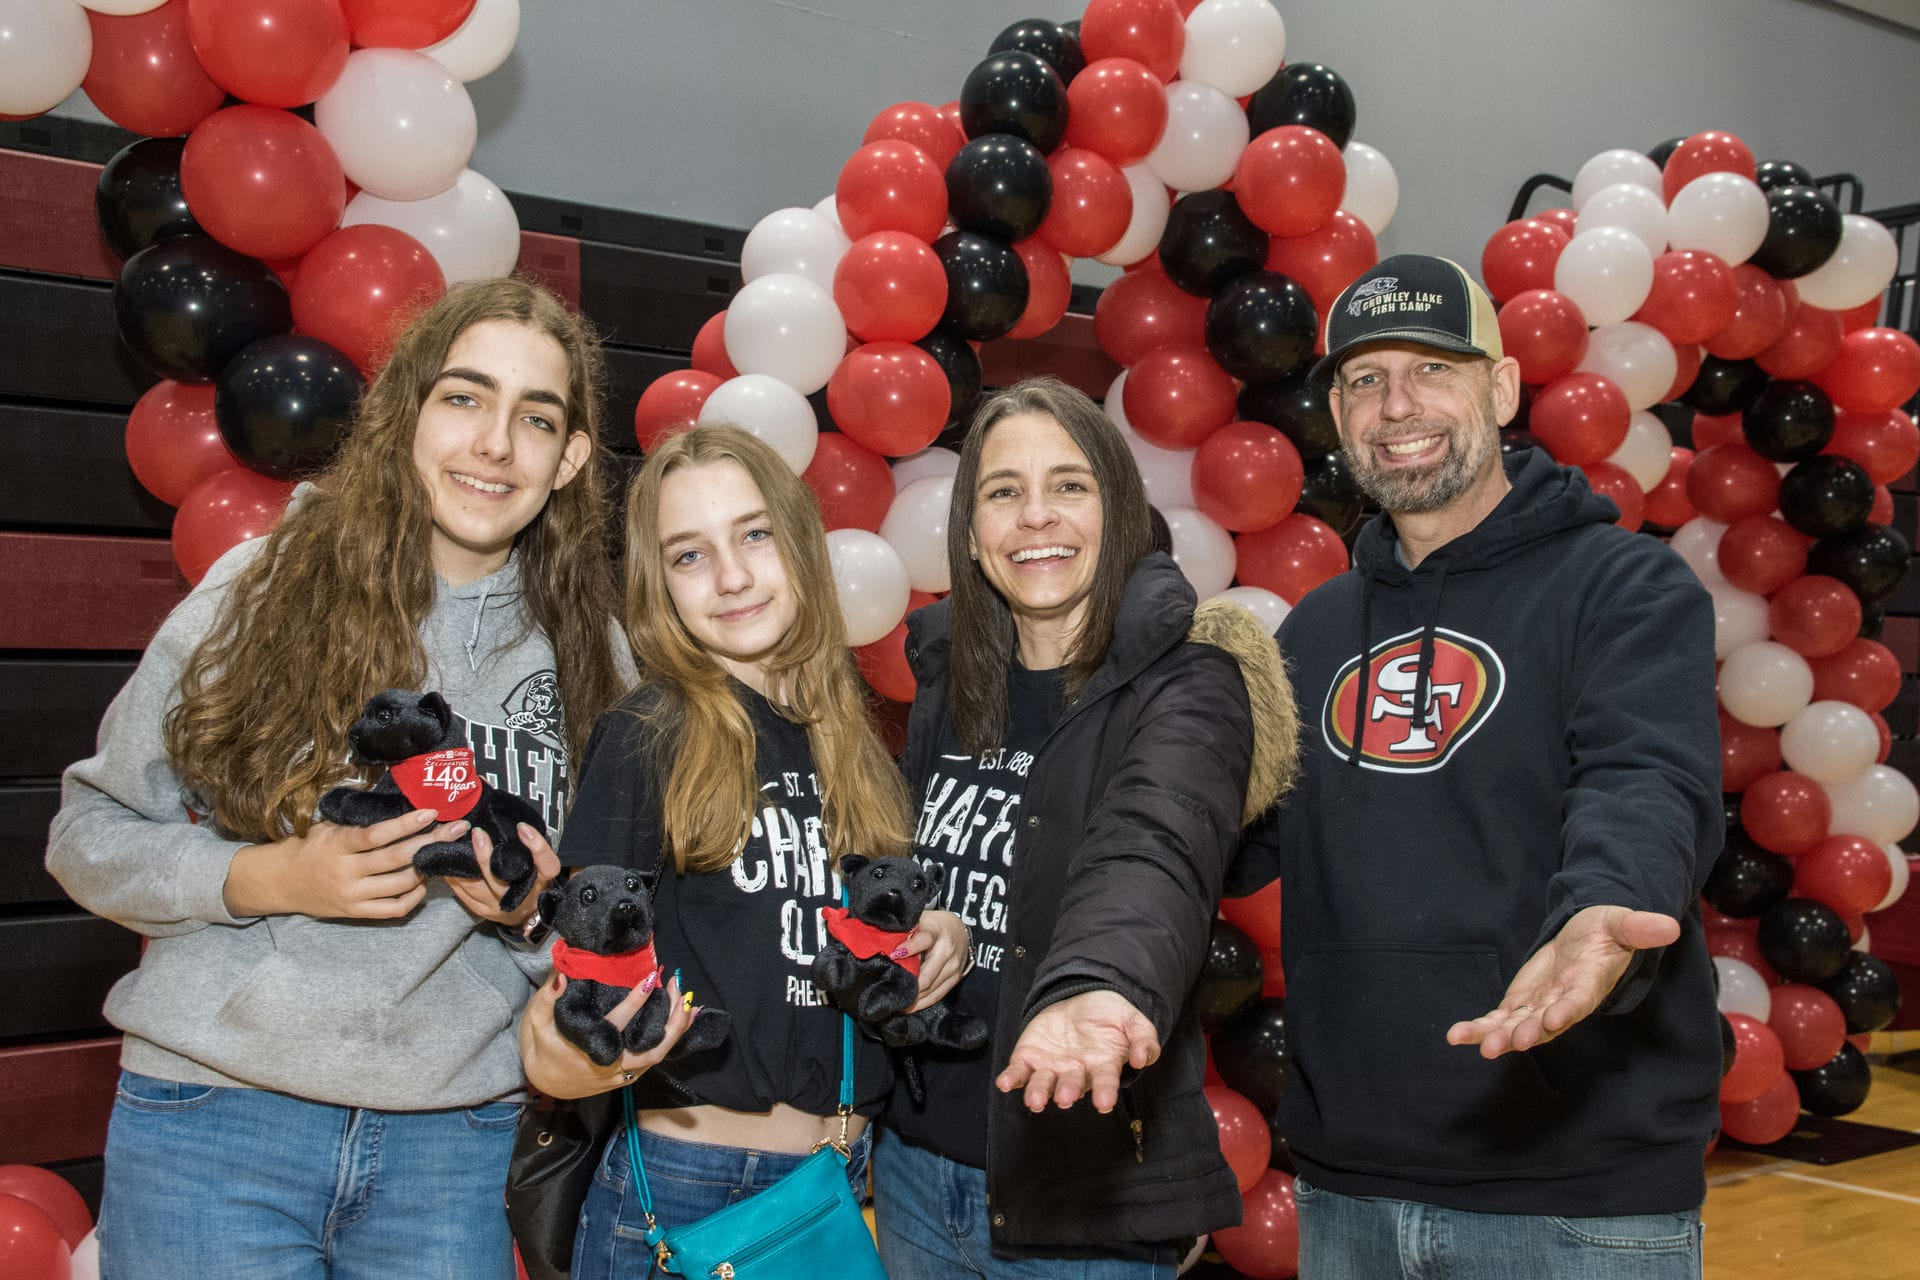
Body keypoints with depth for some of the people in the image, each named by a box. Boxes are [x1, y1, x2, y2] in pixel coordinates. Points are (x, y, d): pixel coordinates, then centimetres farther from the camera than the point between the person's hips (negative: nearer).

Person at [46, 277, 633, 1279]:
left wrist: (534, 910, -9)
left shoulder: (588, 649, 3)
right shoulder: (262, 588, -5)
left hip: (458, 1140, 2)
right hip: (216, 1123, -2)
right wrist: (266, 877, -15)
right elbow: (90, 835, 0)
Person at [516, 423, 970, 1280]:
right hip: (682, 1186, -5)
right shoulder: (645, 738, -9)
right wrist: (556, 1052, -29)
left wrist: (939, 940, -3)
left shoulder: (853, 743, 6)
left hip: (841, 1184, 5)